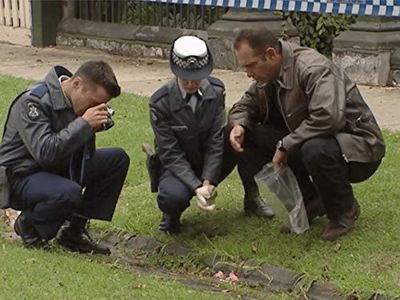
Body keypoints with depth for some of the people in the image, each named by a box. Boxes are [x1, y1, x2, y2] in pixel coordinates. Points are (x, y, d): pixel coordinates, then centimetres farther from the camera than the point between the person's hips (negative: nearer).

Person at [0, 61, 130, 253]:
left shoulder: (76, 101, 1)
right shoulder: (33, 102, -23)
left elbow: (85, 154, 4)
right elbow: (44, 152, -34)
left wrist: (96, 127, -16)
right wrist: (84, 124, -30)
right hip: (22, 176, -9)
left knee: (118, 159, -2)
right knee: (69, 192, -38)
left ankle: (73, 230, 0)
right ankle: (28, 224, -4)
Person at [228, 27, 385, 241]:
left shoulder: (313, 68, -25)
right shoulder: (267, 77, 2)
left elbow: (328, 117, -38)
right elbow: (245, 105, 15)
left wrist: (286, 145, -30)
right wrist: (239, 125, -10)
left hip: (359, 147, -8)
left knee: (314, 149, -41)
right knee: (247, 137, -5)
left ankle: (345, 209, -10)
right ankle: (311, 201, 2)